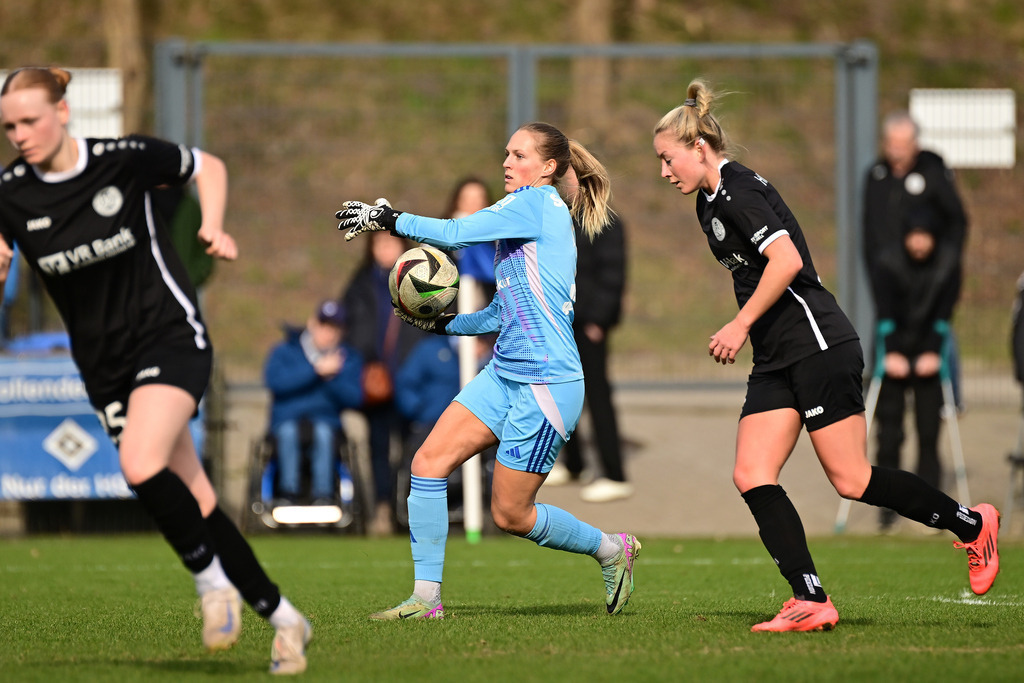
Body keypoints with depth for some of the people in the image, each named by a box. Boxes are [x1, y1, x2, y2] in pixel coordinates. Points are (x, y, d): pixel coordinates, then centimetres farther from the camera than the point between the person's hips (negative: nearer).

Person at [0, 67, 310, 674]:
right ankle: (282, 617, 15)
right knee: (193, 501, 2)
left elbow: (207, 166, 8)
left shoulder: (126, 159, -10)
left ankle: (211, 579, -5)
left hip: (170, 334, -4)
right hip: (104, 365, 4)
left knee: (142, 466, -28)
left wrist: (214, 226, -7)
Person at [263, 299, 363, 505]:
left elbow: (354, 399, -1)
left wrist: (332, 376, -18)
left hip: (327, 421, 1)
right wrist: (316, 370, -19)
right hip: (287, 419, -1)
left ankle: (323, 495, -36)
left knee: (323, 430, -35)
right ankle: (288, 493, -33)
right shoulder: (284, 352, 8)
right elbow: (274, 380, -15)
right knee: (288, 430, -36)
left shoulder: (349, 358, 13)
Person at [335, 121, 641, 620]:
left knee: (509, 514, -1)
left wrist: (384, 218, -9)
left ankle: (610, 548, 22)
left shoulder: (537, 204, -10)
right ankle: (426, 597, 0)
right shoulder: (528, 216, 17)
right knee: (428, 462, -4)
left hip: (546, 382, -9)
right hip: (504, 373, 9)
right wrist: (442, 323, 16)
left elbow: (454, 233, -16)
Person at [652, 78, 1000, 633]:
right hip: (777, 360, 10)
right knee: (751, 476, -5)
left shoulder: (739, 192, -13)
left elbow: (787, 260, -25)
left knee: (850, 480, -8)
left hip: (818, 346, -10)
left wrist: (742, 324, -20)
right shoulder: (710, 202, 18)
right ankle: (811, 602, -9)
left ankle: (971, 524, 11)